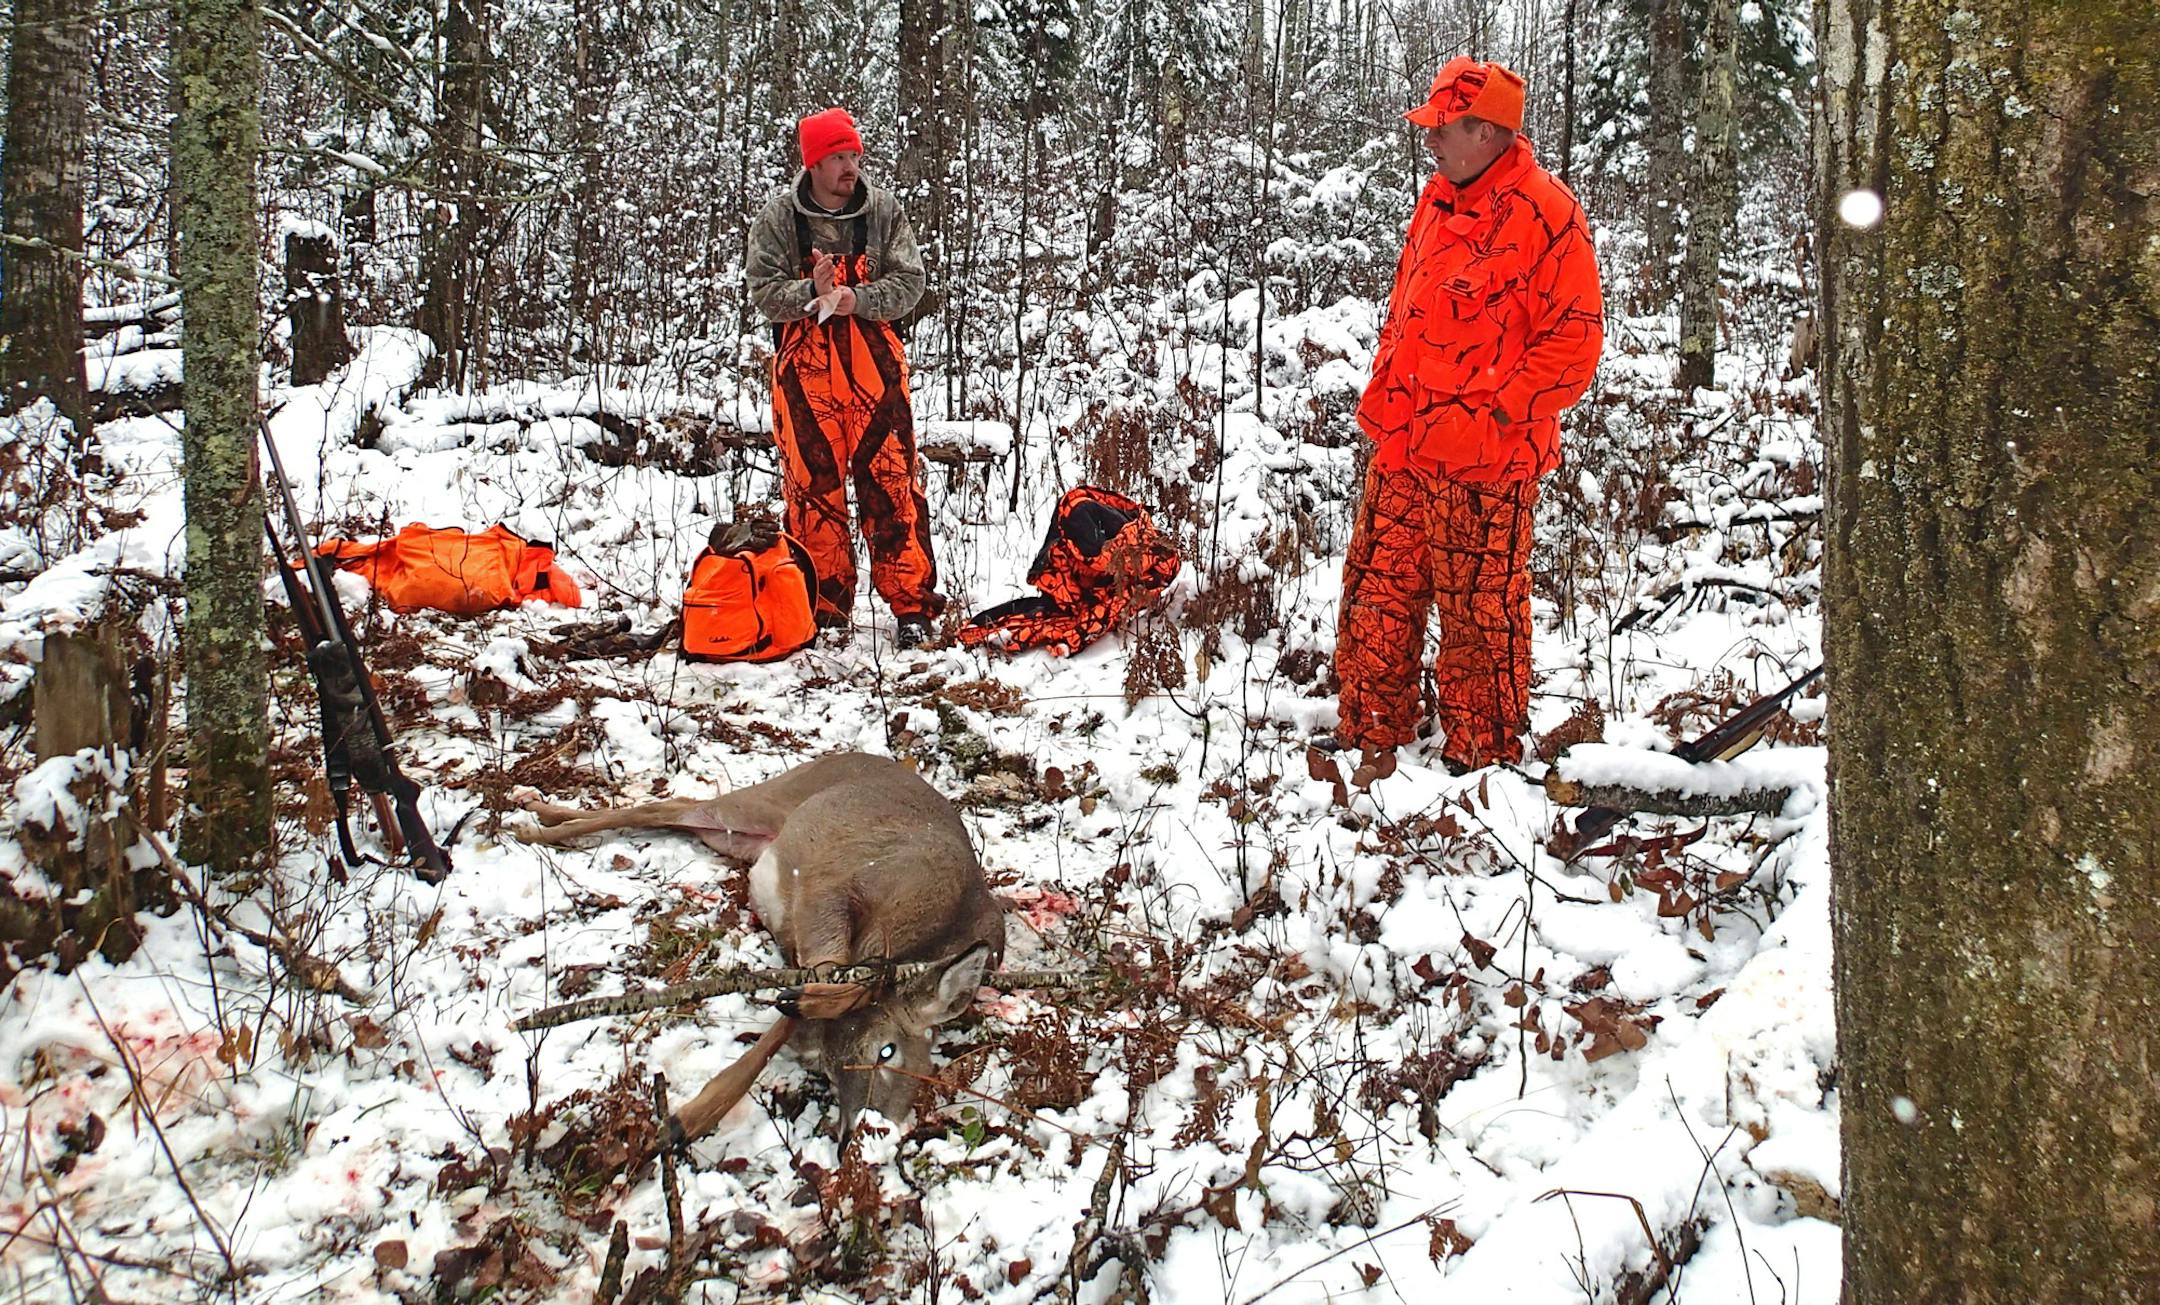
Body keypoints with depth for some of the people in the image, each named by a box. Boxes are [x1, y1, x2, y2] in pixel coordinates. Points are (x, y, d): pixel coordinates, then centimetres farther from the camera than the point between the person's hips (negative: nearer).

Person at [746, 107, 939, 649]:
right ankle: (825, 607, 14)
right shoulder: (778, 216, 1)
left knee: (893, 483, -3)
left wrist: (857, 300, -18)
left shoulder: (883, 210, 3)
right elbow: (764, 290, -3)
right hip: (804, 368, 0)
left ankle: (911, 605, 3)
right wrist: (812, 294, -21)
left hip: (875, 366, 0)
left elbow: (909, 282, -1)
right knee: (812, 486, 3)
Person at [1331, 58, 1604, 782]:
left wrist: (1492, 410, -17)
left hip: (1484, 460, -8)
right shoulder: (1438, 200, 12)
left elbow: (1574, 341, -14)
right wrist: (1386, 393, 13)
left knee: (1479, 615, 3)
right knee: (1376, 597, 14)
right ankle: (1370, 739, 29)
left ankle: (1485, 762, 19)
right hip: (1403, 448, 8)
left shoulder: (1544, 213, -12)